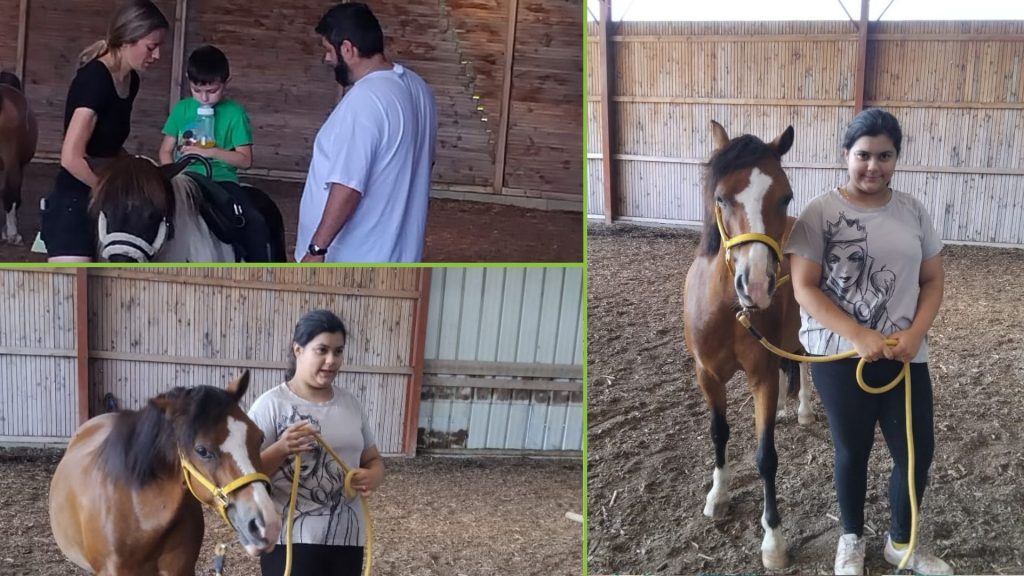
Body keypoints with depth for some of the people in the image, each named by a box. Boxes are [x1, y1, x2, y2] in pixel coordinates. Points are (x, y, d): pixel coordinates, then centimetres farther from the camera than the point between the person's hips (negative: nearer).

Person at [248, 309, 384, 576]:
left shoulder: (350, 403, 9)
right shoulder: (272, 405, -9)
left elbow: (373, 459, 16)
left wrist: (373, 476, -8)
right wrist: (281, 449, -29)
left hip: (346, 537, 6)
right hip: (291, 540, -5)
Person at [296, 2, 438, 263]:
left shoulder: (364, 101, -25)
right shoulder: (415, 86, 4)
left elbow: (348, 187, -29)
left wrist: (317, 249, -23)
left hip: (354, 256, -9)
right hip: (392, 245, 9)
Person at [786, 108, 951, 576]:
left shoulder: (913, 212, 2)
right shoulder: (820, 213, -10)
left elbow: (932, 280, 6)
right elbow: (804, 288, -13)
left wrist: (915, 334, -12)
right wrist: (858, 336, -22)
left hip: (905, 355, 3)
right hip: (839, 356, -3)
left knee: (917, 452, 7)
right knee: (852, 450, 12)